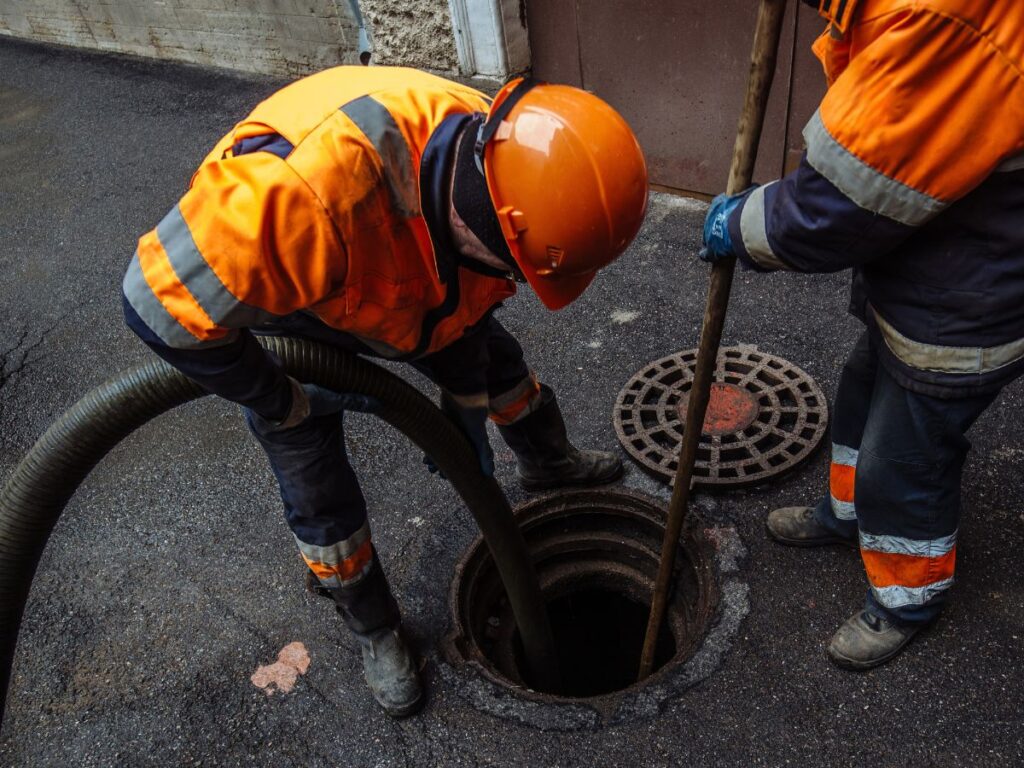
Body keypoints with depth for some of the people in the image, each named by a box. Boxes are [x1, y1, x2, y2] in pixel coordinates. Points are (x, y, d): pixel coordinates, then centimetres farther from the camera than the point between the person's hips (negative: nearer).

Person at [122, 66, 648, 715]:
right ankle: (376, 631, 29)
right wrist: (286, 405, -27)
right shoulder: (312, 190, -51)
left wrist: (467, 412, 1)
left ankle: (550, 464, 50)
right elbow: (166, 302, -41)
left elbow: (465, 299, -7)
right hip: (263, 295, -5)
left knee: (497, 359, 18)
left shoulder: (491, 157, -27)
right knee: (319, 490, 2)